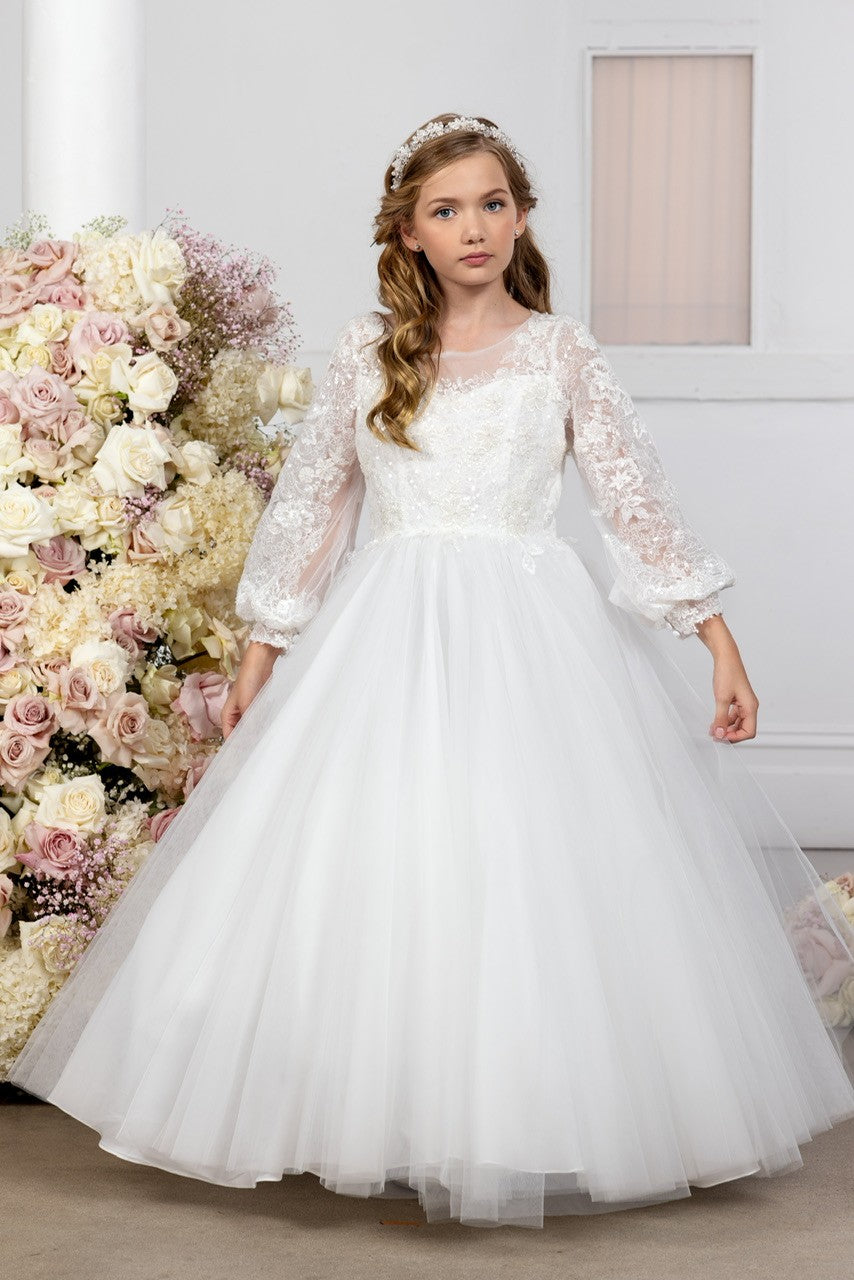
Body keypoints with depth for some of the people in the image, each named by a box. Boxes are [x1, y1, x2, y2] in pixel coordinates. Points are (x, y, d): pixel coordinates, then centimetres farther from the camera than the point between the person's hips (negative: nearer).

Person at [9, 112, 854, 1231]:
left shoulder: (562, 351, 4)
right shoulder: (367, 351, 7)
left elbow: (637, 501, 1)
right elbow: (311, 506, 11)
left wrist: (720, 639, -7)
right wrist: (262, 656, 10)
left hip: (536, 635, -1)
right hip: (391, 636, 1)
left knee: (536, 869, -3)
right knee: (376, 877, -2)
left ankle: (535, 1130, 13)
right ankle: (394, 1128, 12)